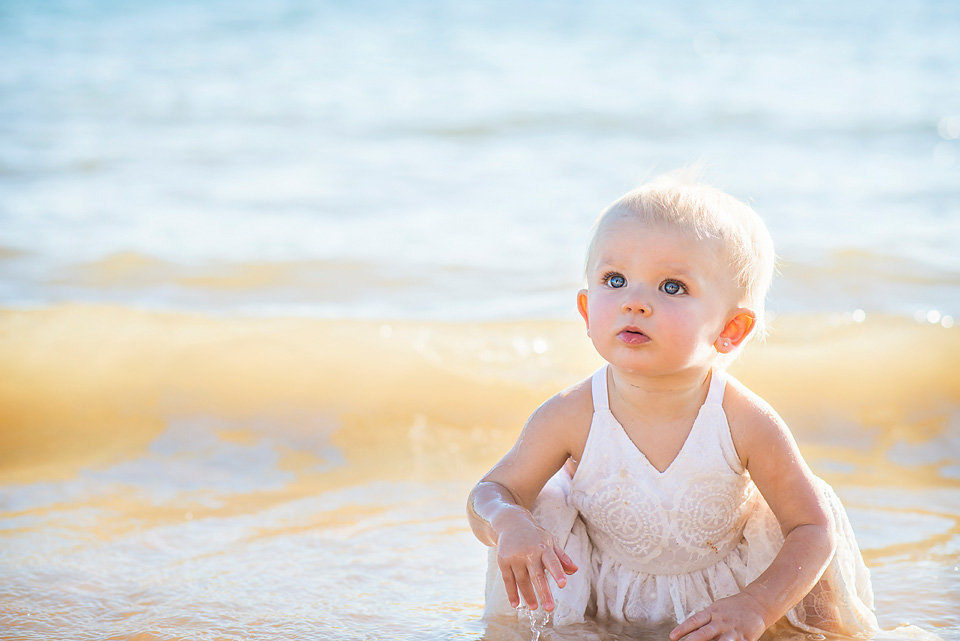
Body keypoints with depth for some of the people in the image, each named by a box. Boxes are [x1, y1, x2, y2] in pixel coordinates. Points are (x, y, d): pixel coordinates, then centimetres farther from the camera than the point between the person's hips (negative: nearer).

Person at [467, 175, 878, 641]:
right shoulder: (571, 417, -25)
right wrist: (508, 523, -39)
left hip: (719, 591, -1)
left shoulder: (746, 424, -27)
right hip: (605, 597, 1)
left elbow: (814, 528, -18)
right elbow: (492, 492, -14)